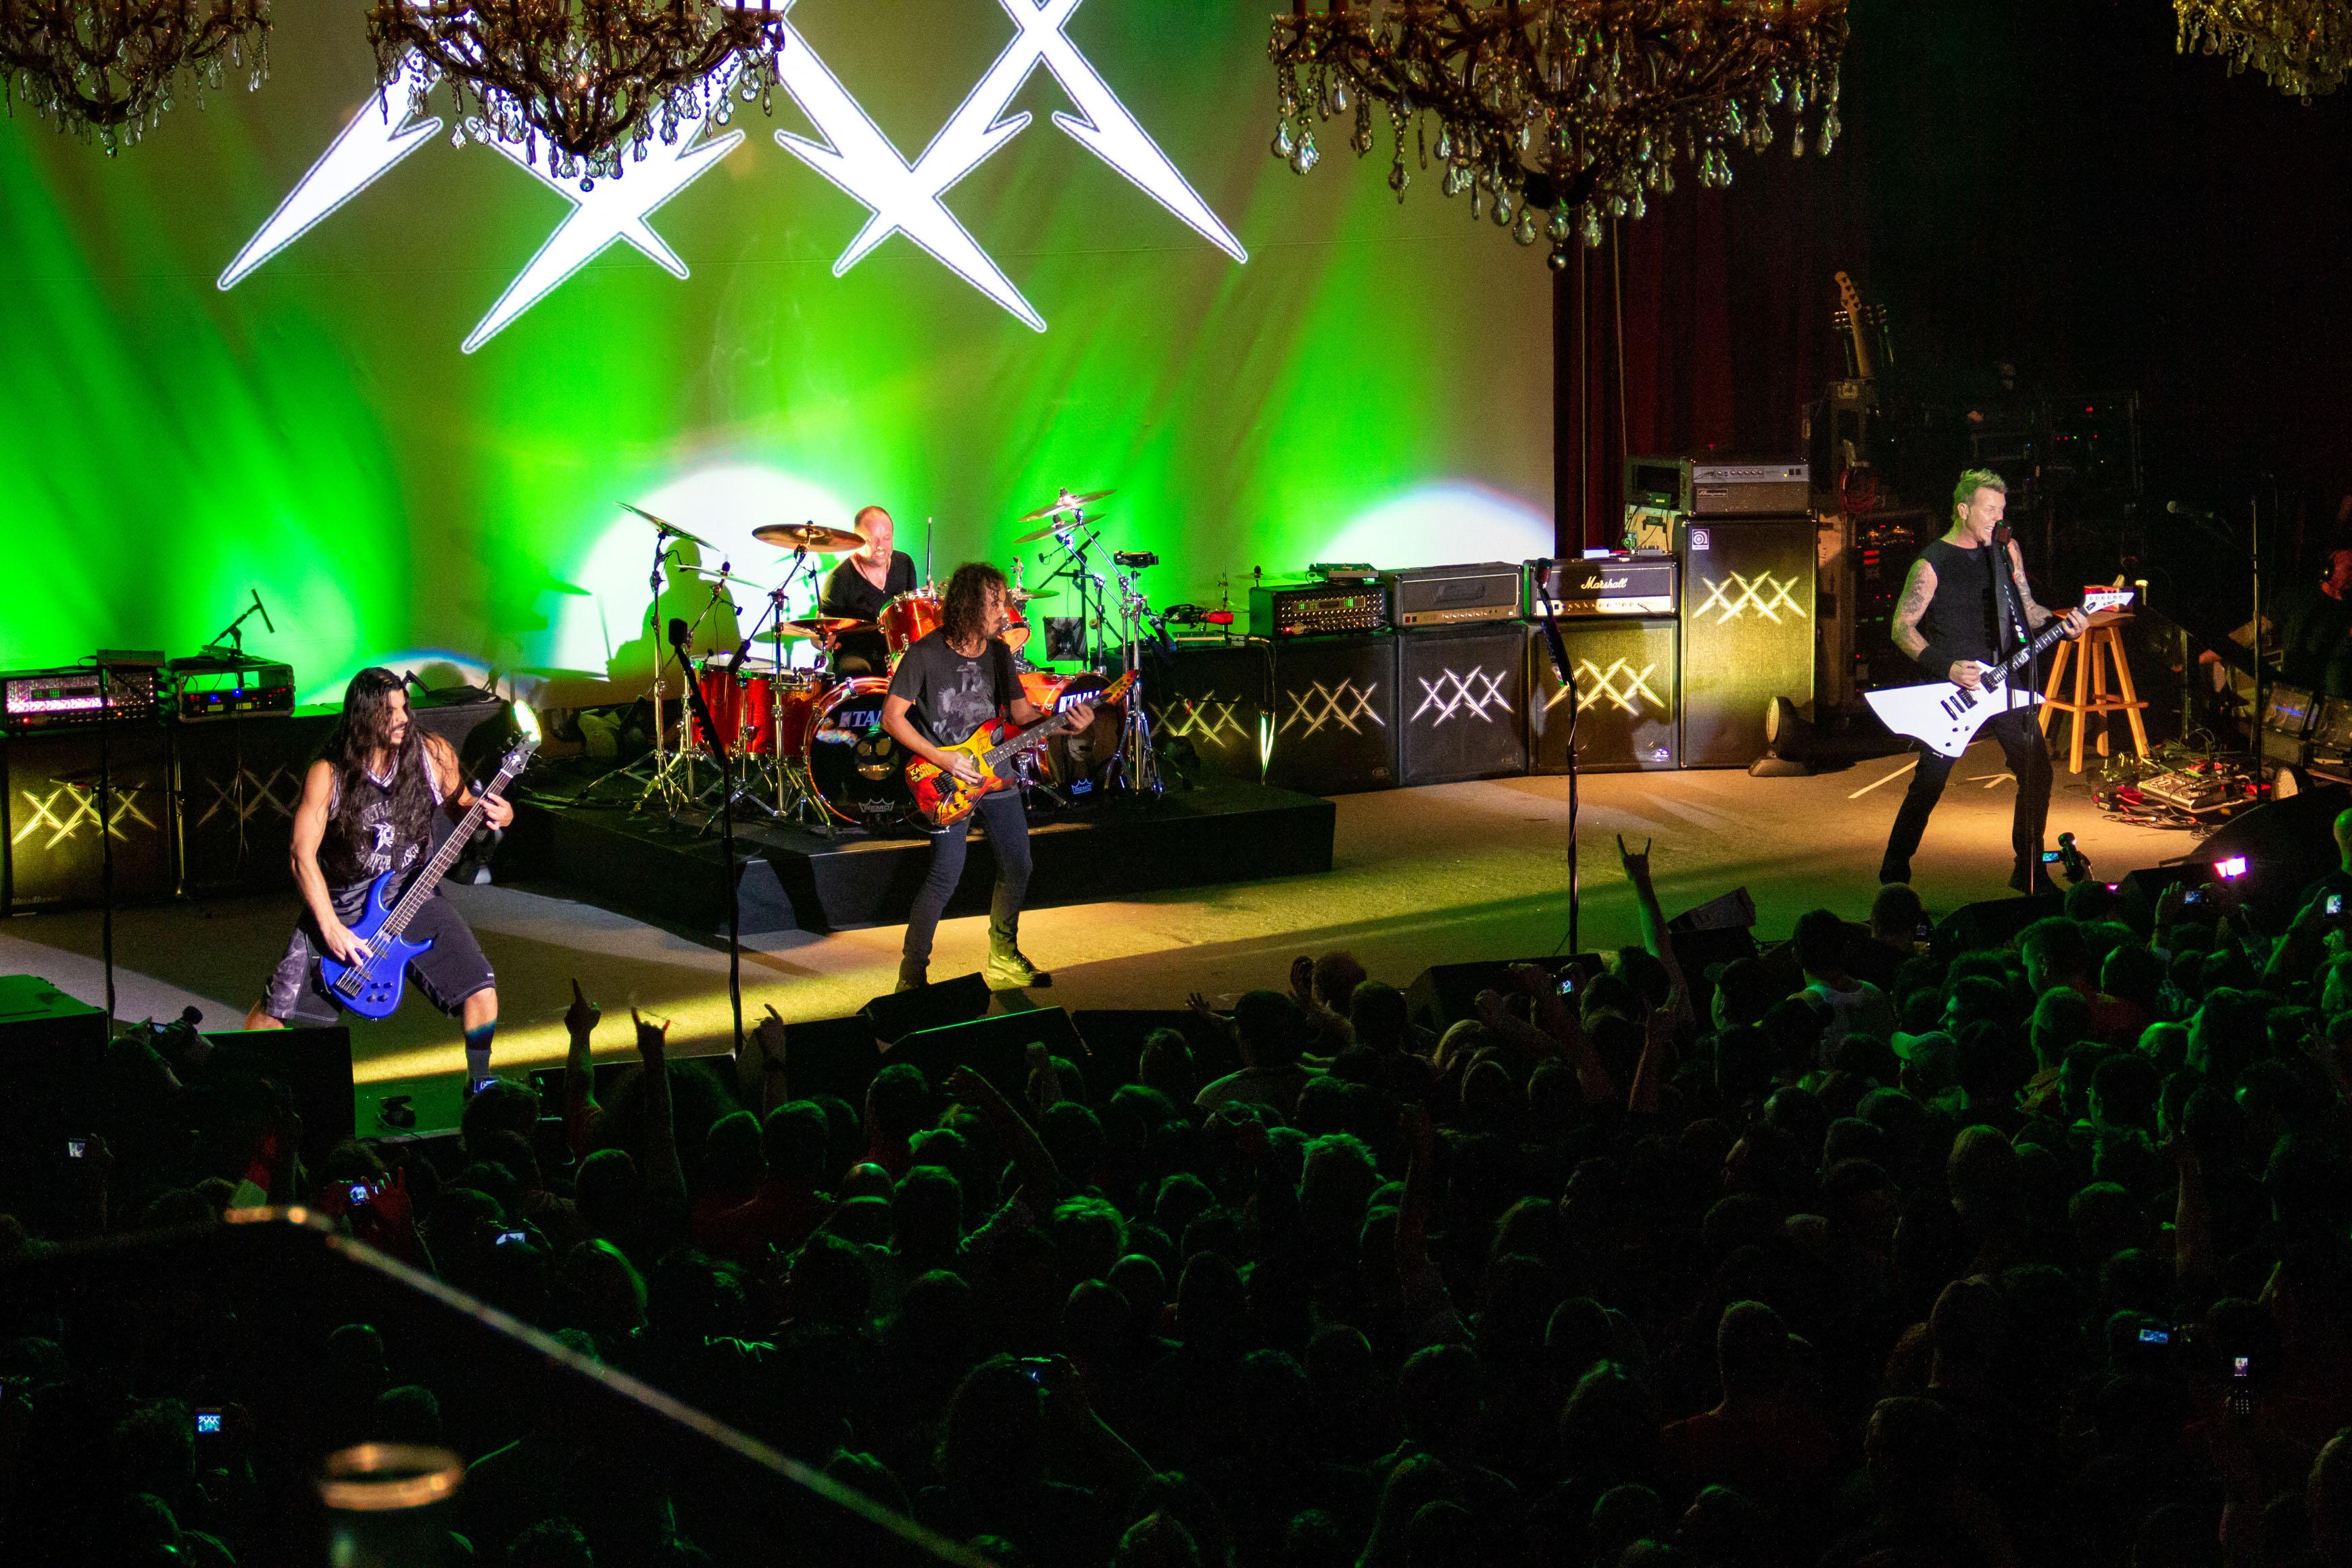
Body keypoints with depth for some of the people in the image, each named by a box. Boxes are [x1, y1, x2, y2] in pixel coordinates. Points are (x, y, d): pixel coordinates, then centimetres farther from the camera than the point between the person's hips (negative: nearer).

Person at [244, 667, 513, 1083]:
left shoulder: (434, 754, -7)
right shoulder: (328, 774, -14)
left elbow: (462, 808, 9)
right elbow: (303, 857, -11)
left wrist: (496, 814, -15)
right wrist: (331, 929, -17)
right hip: (341, 904, -1)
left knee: (481, 991, -14)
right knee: (277, 1007, -3)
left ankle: (479, 1084, 8)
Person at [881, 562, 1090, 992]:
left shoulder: (998, 652, 6)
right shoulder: (924, 655, -13)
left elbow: (1021, 711, 11)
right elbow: (892, 716, -12)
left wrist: (1065, 722, -8)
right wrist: (943, 759, -18)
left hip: (995, 775, 7)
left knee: (1017, 867, 10)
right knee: (947, 873, -16)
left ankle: (1003, 960, 29)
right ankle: (912, 976, -7)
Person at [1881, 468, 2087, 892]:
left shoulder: (2006, 550, 7)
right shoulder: (1932, 563, -9)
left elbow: (2026, 609, 16)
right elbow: (1902, 627, -9)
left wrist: (2060, 623, -3)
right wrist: (1947, 667, -18)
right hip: (1952, 686, -5)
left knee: (2037, 772, 2)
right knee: (1929, 782, -6)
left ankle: (2030, 871, 15)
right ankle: (1895, 870, 8)